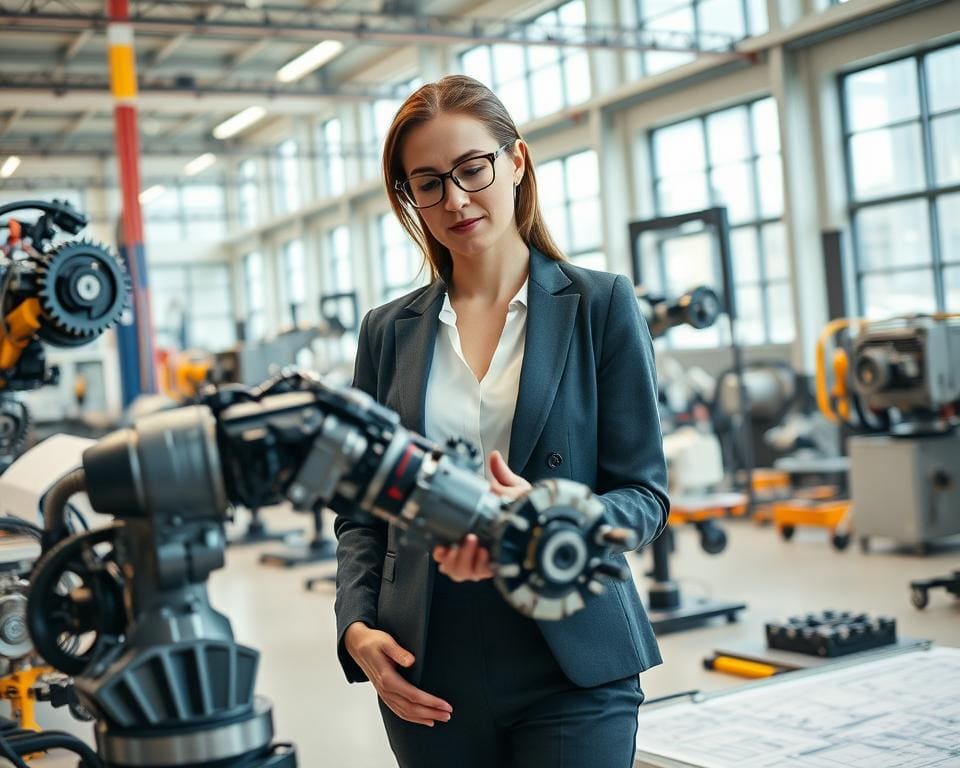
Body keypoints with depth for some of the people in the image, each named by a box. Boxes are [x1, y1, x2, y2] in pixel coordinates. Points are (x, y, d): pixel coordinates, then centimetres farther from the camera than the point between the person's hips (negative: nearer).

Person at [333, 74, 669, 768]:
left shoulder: (601, 306, 0)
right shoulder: (389, 331, 7)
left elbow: (644, 495, -4)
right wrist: (357, 626, -5)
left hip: (573, 667, -2)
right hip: (428, 673, 3)